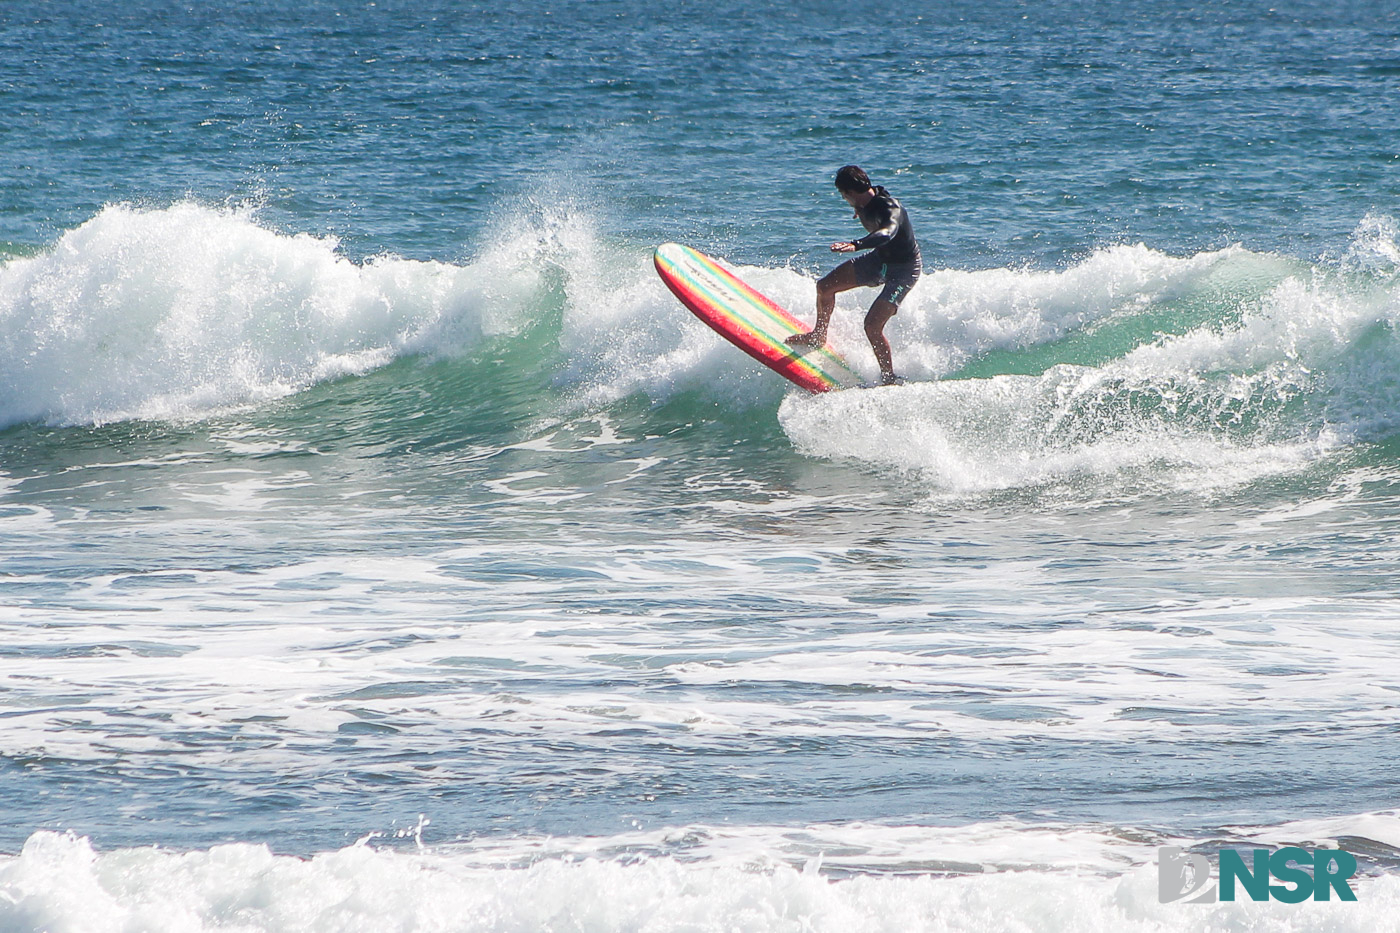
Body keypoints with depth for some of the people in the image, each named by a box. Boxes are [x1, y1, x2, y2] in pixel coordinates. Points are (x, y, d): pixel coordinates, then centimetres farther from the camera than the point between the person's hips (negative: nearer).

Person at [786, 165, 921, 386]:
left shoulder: (889, 208, -34)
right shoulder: (867, 202, -9)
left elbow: (887, 232, -57)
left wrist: (855, 245, -72)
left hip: (904, 269, -9)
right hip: (880, 259, 9)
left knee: (872, 325, -20)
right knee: (825, 286, 7)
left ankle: (889, 379, -5)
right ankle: (819, 336, 31)